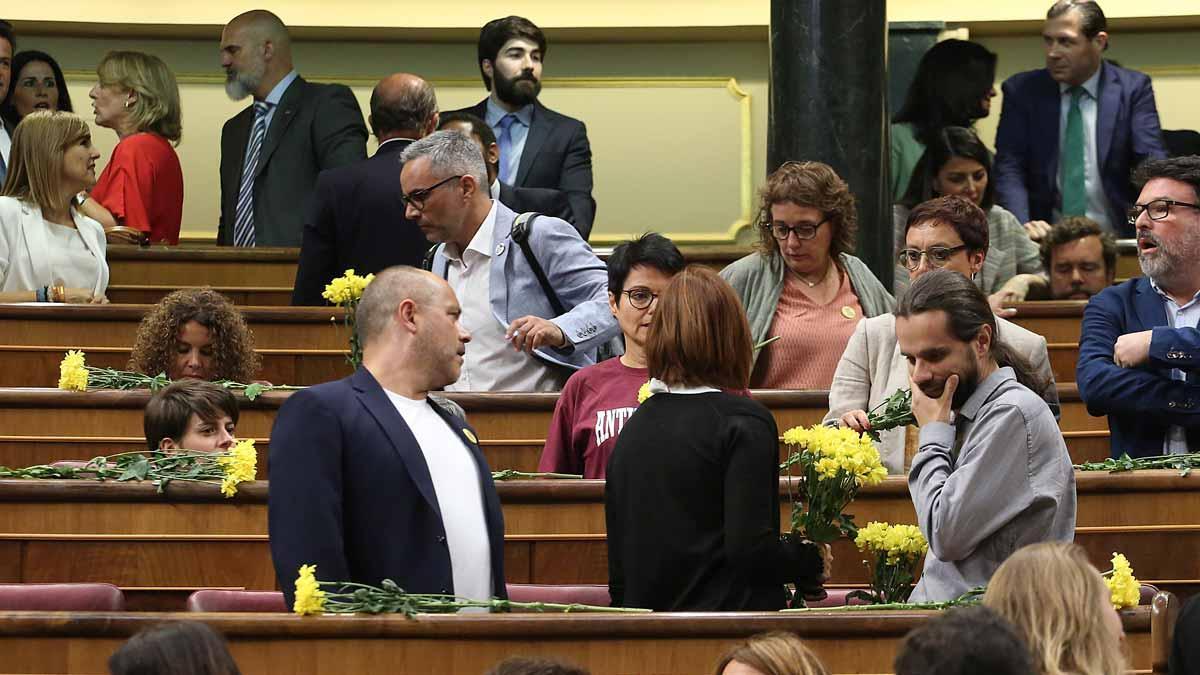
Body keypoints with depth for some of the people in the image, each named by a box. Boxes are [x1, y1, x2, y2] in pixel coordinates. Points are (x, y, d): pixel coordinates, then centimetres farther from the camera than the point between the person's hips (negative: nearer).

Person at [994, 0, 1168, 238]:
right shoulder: (1022, 91, 6)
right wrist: (1021, 225, -18)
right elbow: (1009, 167, 0)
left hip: (1114, 236, -1)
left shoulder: (1132, 88, 4)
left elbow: (1152, 160, -4)